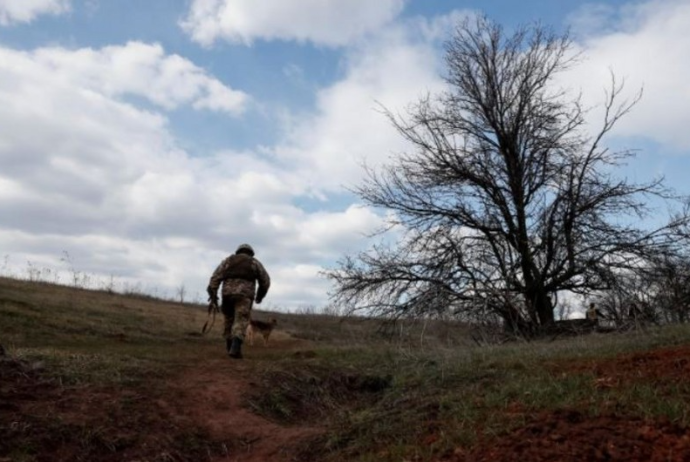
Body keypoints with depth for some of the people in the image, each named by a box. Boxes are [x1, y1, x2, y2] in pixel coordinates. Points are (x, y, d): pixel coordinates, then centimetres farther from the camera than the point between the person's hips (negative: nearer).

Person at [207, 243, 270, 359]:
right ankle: (235, 348, -24)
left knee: (229, 319, 19)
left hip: (228, 293, 2)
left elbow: (216, 275, 6)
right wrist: (260, 295, 26)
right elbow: (265, 281, 13)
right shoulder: (255, 262, 17)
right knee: (240, 322, -7)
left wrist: (212, 292, 0)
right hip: (244, 294, -2)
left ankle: (230, 347, 25)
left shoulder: (228, 260, 20)